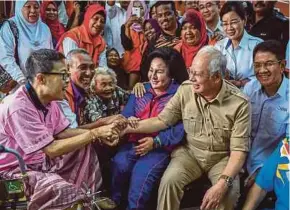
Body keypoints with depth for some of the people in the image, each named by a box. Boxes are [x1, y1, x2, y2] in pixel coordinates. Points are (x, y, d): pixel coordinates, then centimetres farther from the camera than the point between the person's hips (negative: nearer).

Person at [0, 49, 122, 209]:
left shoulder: (48, 100, -1)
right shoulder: (18, 107, -28)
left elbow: (63, 132, 8)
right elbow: (52, 149, -27)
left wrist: (99, 135, -6)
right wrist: (95, 133, -21)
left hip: (41, 160, 9)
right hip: (15, 170, -9)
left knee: (86, 149, 6)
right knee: (66, 191, -31)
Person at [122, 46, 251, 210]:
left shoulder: (239, 103, -18)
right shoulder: (185, 90, -9)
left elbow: (239, 150, -18)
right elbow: (162, 120, 0)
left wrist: (223, 183, -31)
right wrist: (129, 127, -10)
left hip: (223, 158, -2)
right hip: (190, 152, 2)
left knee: (229, 191, -29)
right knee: (169, 181, -25)